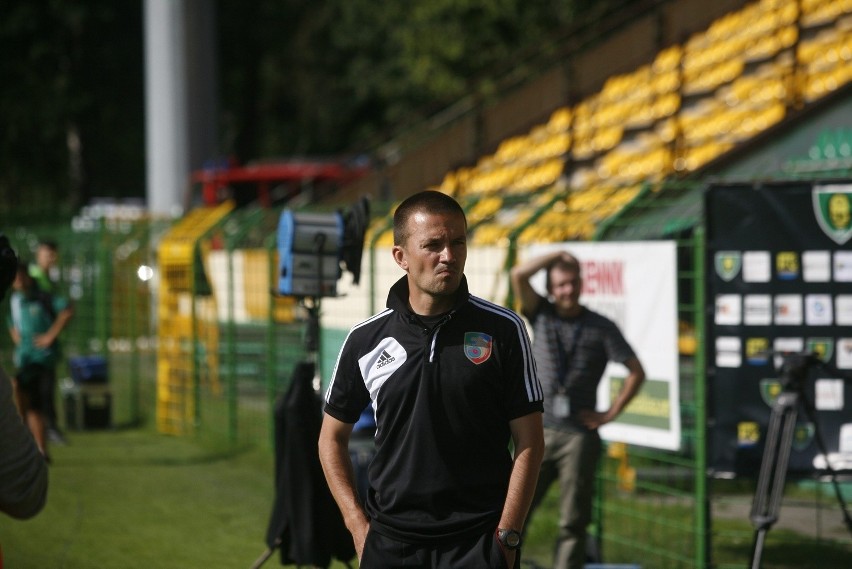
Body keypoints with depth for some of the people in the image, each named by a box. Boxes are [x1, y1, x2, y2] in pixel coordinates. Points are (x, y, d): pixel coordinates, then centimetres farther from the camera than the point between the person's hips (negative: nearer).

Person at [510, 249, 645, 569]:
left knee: (573, 522, 2)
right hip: (537, 431, 1)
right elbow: (519, 275, -7)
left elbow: (636, 372, 4)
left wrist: (610, 413, -1)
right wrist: (559, 256, -2)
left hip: (579, 435, -1)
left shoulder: (601, 328, 3)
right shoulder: (541, 315, 7)